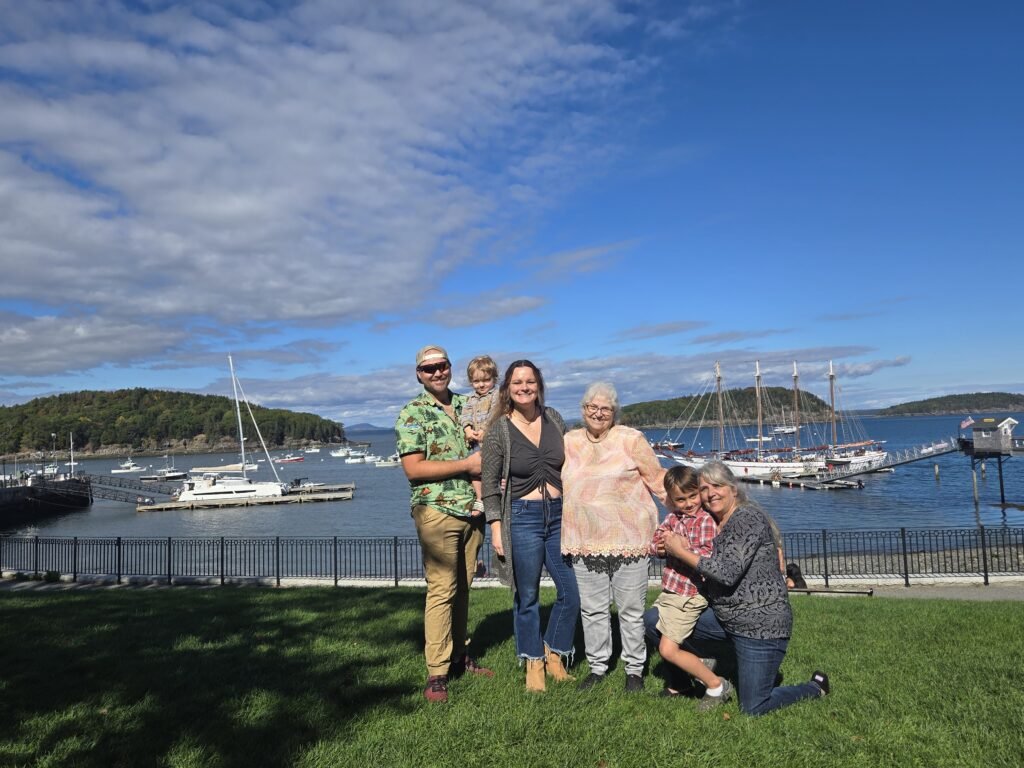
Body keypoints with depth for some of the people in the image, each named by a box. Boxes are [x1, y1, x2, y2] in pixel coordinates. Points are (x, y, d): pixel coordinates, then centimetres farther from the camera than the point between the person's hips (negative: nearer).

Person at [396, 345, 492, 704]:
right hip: (438, 511, -6)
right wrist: (466, 464, -14)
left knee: (462, 587, 13)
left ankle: (459, 654, 26)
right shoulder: (412, 413, -6)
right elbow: (413, 469, -14)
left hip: (472, 509, 6)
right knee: (441, 590, -4)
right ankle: (437, 672, 5)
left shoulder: (466, 405, 12)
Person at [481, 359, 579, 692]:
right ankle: (533, 664, 27)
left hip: (559, 514, 4)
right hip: (522, 518, -4)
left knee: (572, 593, 5)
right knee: (527, 597, 7)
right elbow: (490, 483, -4)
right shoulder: (498, 430, -6)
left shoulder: (554, 419, 5)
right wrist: (496, 528, -8)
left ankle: (554, 655, 28)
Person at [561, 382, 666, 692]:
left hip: (628, 537, -3)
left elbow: (658, 479, 2)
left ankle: (634, 669, 23)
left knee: (631, 608, 6)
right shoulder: (569, 442, 9)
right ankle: (597, 667, 27)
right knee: (592, 608, 10)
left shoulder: (631, 439, -1)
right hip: (585, 540, 3)